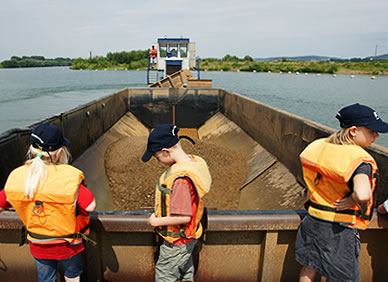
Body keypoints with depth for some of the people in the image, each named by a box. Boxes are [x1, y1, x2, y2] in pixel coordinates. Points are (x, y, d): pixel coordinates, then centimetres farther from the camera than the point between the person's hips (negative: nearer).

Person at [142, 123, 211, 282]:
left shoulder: (180, 178, -33)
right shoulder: (194, 161, -4)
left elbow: (184, 217, -30)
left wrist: (156, 221, -17)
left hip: (177, 241, -9)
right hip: (189, 236, 9)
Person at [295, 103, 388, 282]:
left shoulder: (318, 146, -3)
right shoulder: (359, 159, -24)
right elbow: (362, 195, -40)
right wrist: (352, 200, -18)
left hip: (312, 222, 6)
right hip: (340, 230, -6)